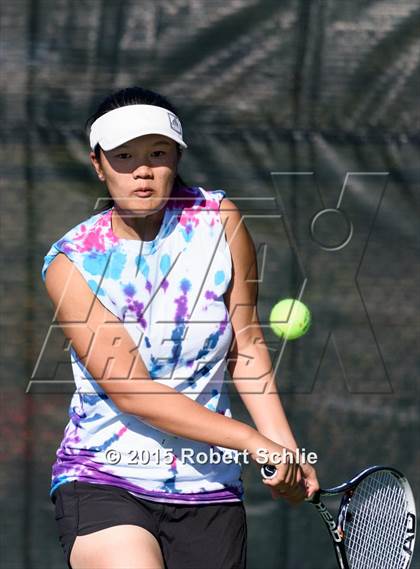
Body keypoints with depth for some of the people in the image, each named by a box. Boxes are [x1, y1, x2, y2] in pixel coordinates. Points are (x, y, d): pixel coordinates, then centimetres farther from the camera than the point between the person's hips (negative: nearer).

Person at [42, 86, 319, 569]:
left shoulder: (217, 218, 0)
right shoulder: (71, 262, -8)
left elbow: (246, 343, 6)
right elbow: (130, 390, -15)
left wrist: (287, 451, -6)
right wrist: (254, 441, -22)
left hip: (209, 487, 3)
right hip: (103, 481, -3)